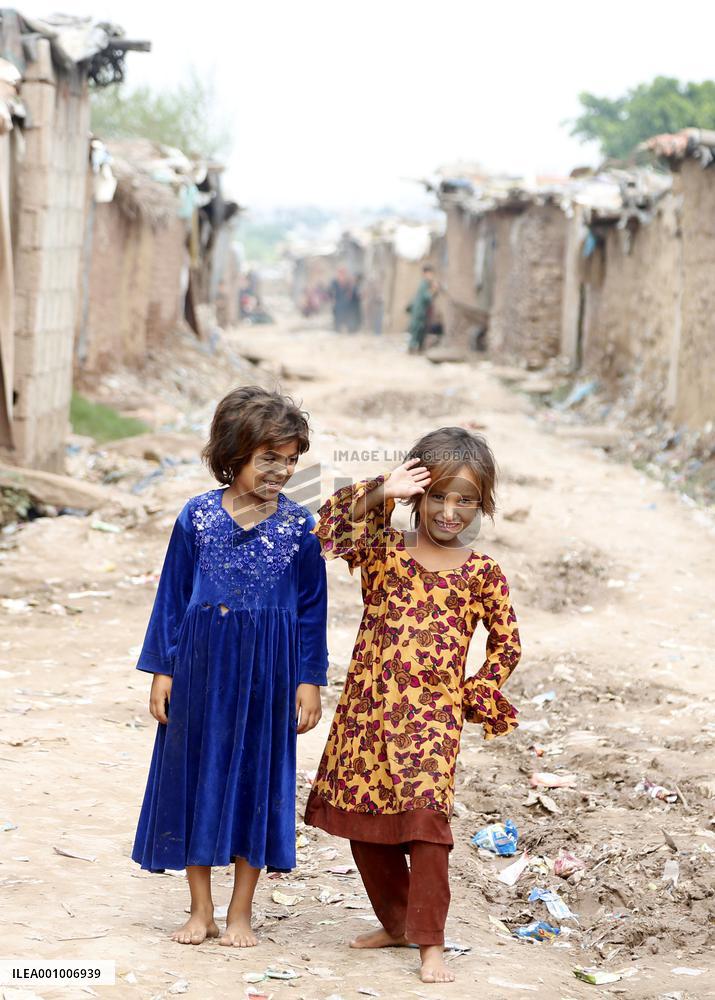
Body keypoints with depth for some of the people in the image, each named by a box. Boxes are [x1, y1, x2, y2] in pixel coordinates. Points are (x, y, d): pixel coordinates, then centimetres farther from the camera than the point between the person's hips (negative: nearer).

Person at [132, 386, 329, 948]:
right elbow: (173, 596, 3)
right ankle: (201, 911, 20)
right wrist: (162, 670, 1)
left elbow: (311, 608, 2)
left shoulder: (299, 525, -3)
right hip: (201, 664, 1)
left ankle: (240, 913, 19)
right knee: (196, 774, 7)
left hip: (267, 671, 0)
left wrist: (309, 681, -1)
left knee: (257, 780, 6)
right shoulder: (198, 515, -2)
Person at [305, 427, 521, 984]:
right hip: (367, 708, 3)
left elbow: (507, 645, 11)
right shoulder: (383, 549, 4)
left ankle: (431, 943, -6)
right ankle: (397, 923, 28)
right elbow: (329, 532, -13)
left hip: (433, 715, -3)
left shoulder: (483, 573, 3)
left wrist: (474, 697, 1)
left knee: (426, 815, -14)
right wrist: (379, 493, -19)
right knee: (363, 819, 9)